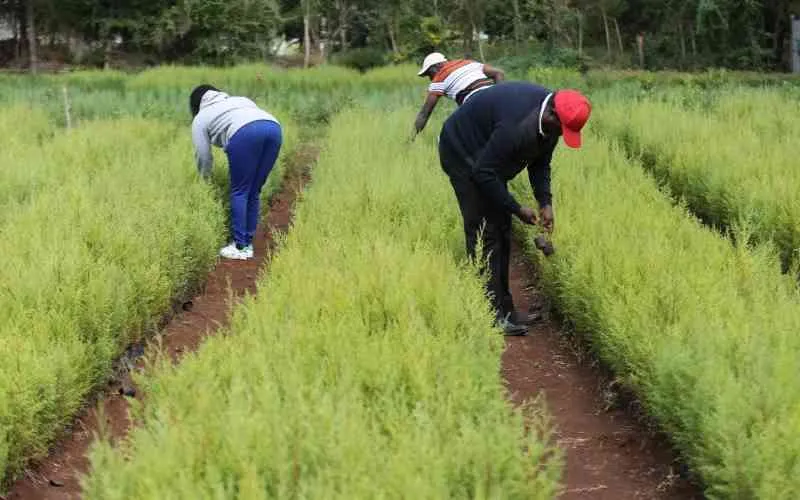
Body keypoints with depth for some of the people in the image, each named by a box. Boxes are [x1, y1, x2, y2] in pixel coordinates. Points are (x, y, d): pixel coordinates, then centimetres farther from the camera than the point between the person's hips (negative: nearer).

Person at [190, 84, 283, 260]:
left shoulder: (200, 119, 24)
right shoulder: (239, 100, 39)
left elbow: (203, 156, 23)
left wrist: (205, 180, 39)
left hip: (245, 133, -5)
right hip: (274, 128, 5)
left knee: (239, 192, 4)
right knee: (254, 191, 14)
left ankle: (240, 247, 5)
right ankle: (248, 244, 17)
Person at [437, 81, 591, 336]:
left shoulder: (551, 119, -10)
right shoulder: (518, 123, -38)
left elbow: (540, 163, 4)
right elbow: (484, 172, -32)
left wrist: (545, 202, -9)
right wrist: (517, 209, -24)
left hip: (488, 157, 9)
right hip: (463, 154, -9)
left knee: (501, 233, 9)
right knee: (484, 233, -12)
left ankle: (503, 309, 15)